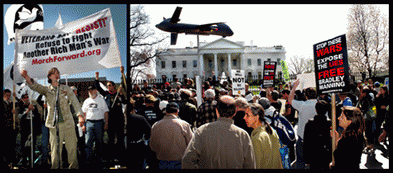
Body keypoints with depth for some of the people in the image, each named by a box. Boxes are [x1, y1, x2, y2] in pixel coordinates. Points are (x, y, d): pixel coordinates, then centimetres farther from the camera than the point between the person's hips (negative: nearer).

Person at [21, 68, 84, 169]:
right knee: (55, 150, 1)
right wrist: (26, 77, -32)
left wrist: (80, 115, -15)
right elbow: (35, 86, -11)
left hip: (68, 122, 1)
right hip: (54, 124, 0)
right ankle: (56, 167, 13)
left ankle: (73, 167, 18)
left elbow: (75, 102, 1)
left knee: (72, 148, 5)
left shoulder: (66, 89, 9)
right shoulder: (47, 90, 8)